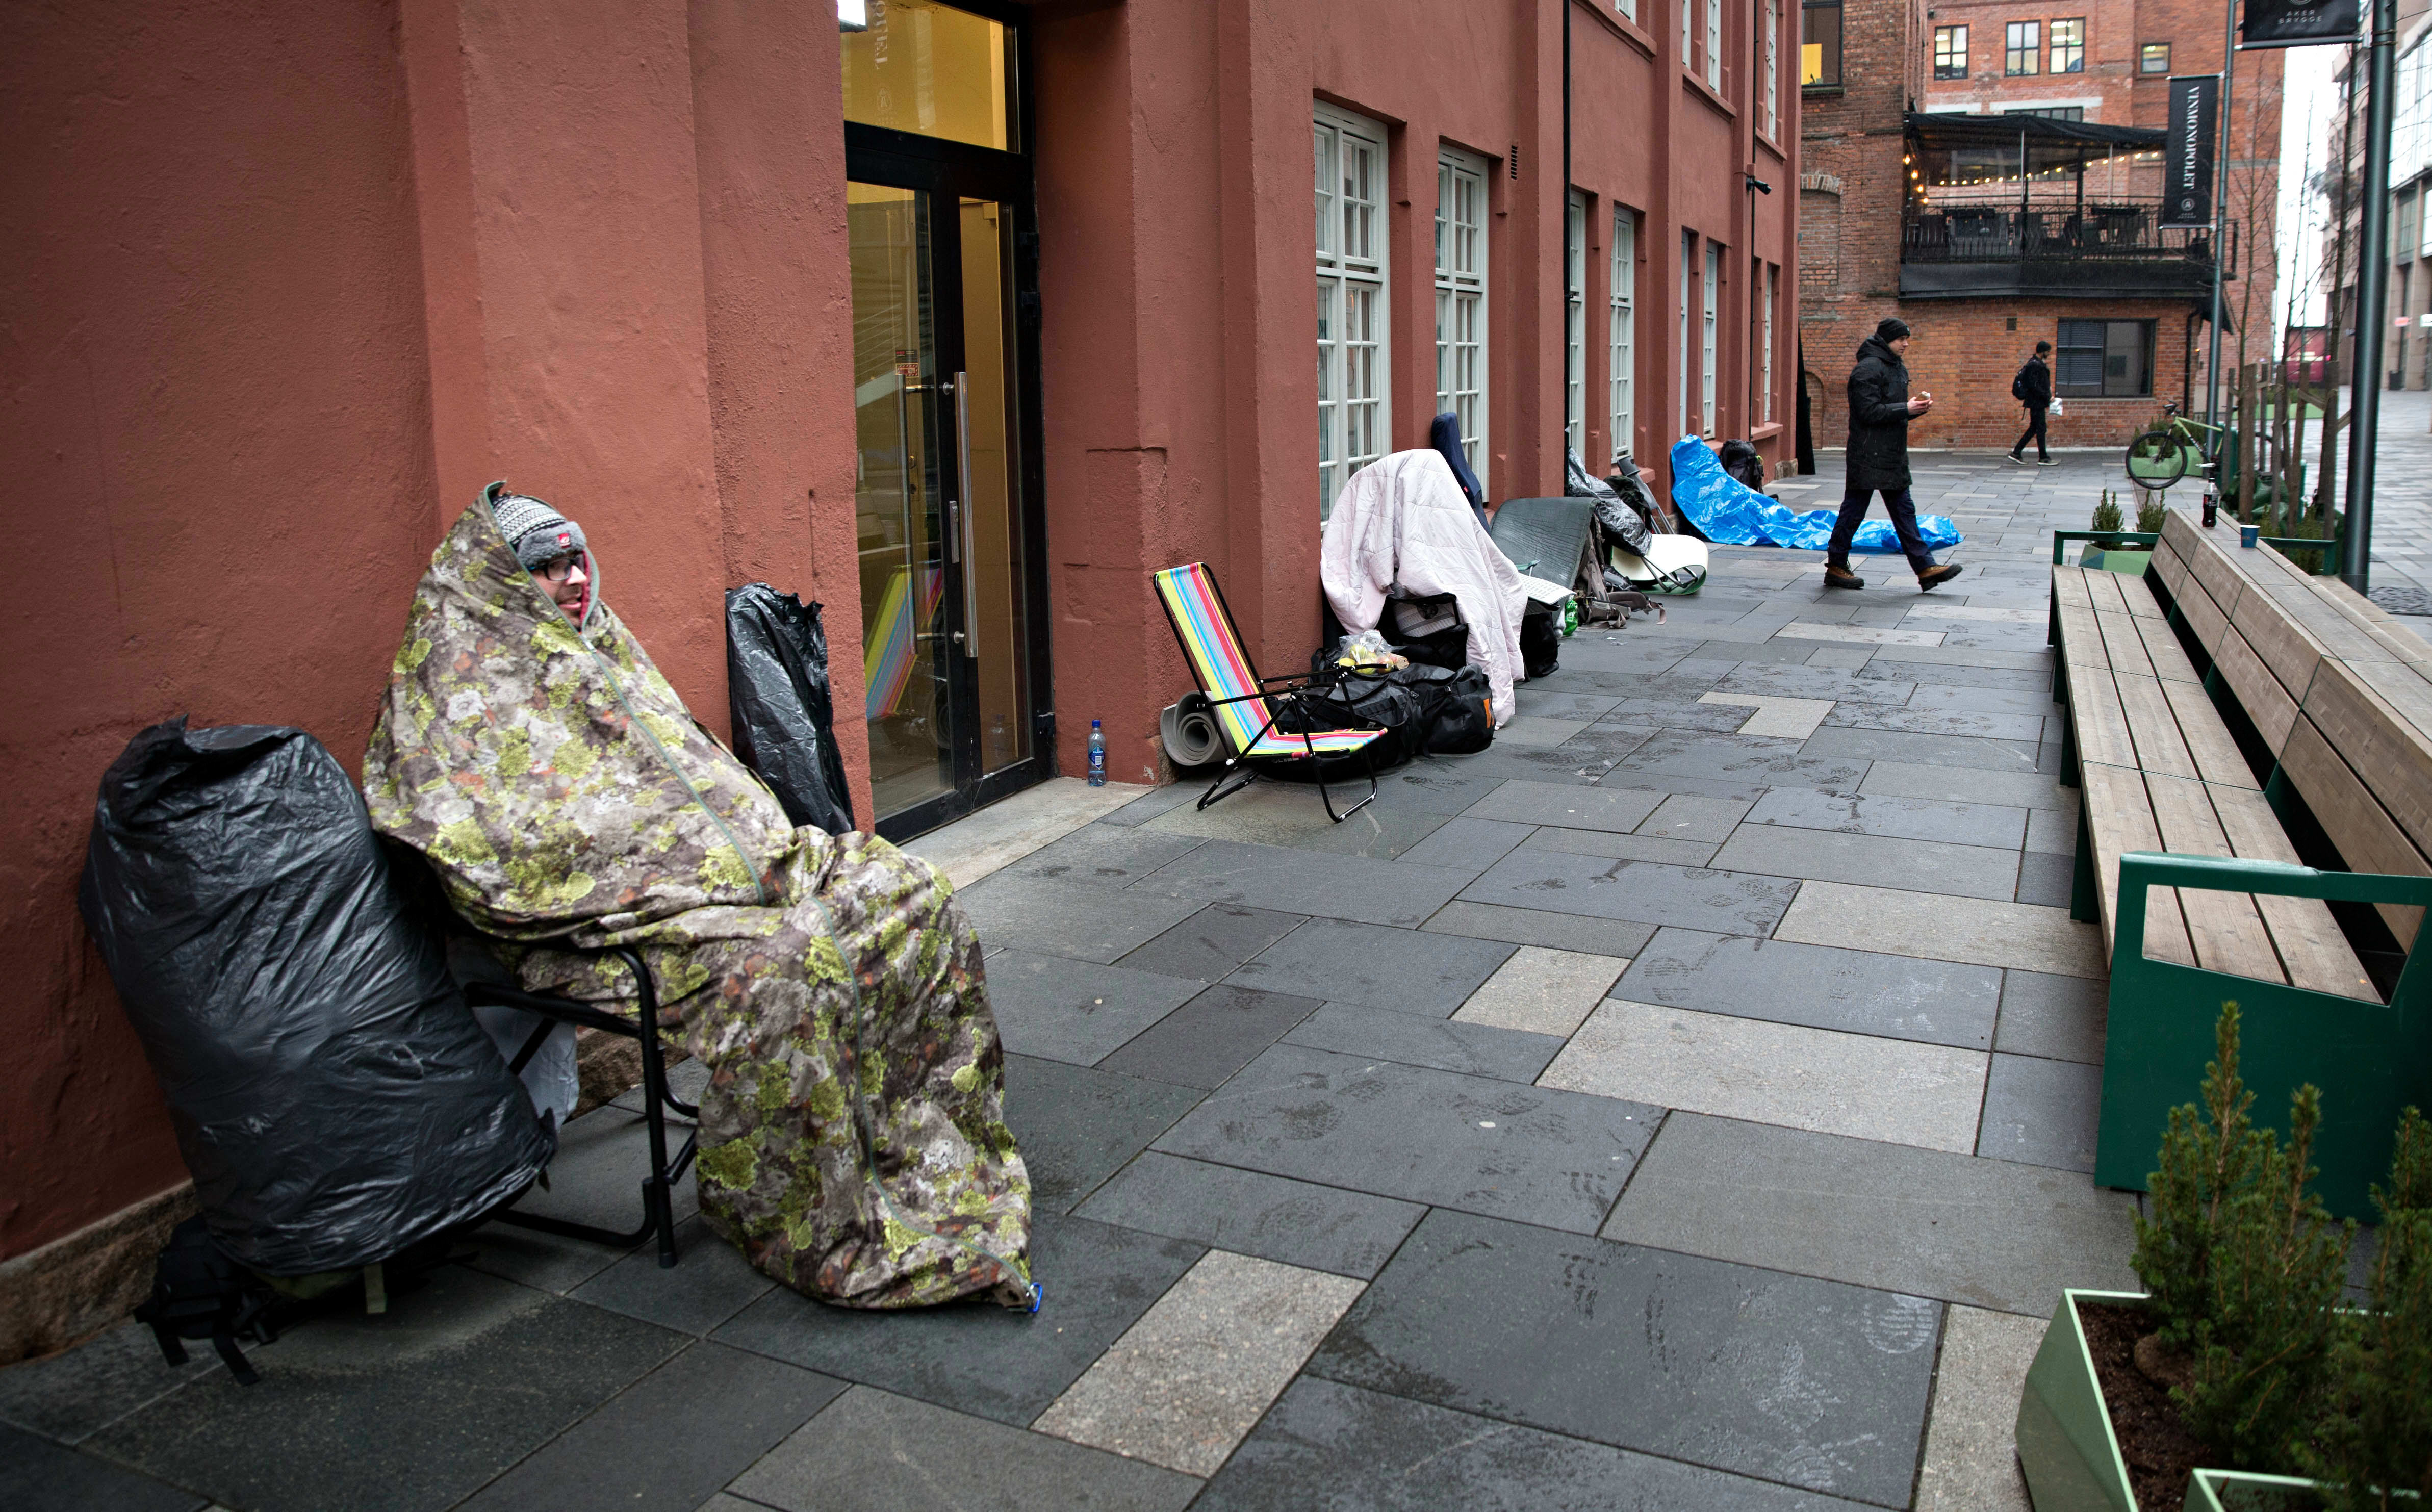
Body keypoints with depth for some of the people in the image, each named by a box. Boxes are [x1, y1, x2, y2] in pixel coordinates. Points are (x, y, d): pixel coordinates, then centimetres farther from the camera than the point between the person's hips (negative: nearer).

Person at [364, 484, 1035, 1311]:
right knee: (775, 963, -35)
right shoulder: (461, 690, -4)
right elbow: (501, 851, -16)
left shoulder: (597, 650, 22)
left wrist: (760, 844, 7)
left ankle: (935, 1147, -1)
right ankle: (820, 1236, -21)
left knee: (905, 892, -7)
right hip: (596, 921, -8)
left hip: (717, 864, 8)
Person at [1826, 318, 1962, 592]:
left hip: (1893, 456, 9)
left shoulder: (1899, 368, 16)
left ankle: (1925, 568, 7)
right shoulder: (1868, 369, -13)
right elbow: (1869, 412, -21)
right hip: (1867, 457, -9)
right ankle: (1836, 567, 10)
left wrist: (1918, 407, 4)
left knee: (1904, 510, 8)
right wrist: (1906, 409, -18)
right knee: (1854, 510, 0)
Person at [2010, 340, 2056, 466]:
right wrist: (2047, 398, -17)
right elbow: (2034, 386, -22)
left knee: (2034, 428, 12)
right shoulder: (2035, 365, -17)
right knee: (2041, 429, -4)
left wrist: (2047, 398, 16)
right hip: (2037, 403, -10)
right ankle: (2043, 458, 1)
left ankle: (2016, 453, 14)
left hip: (2038, 402, 10)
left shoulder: (2037, 363, 15)